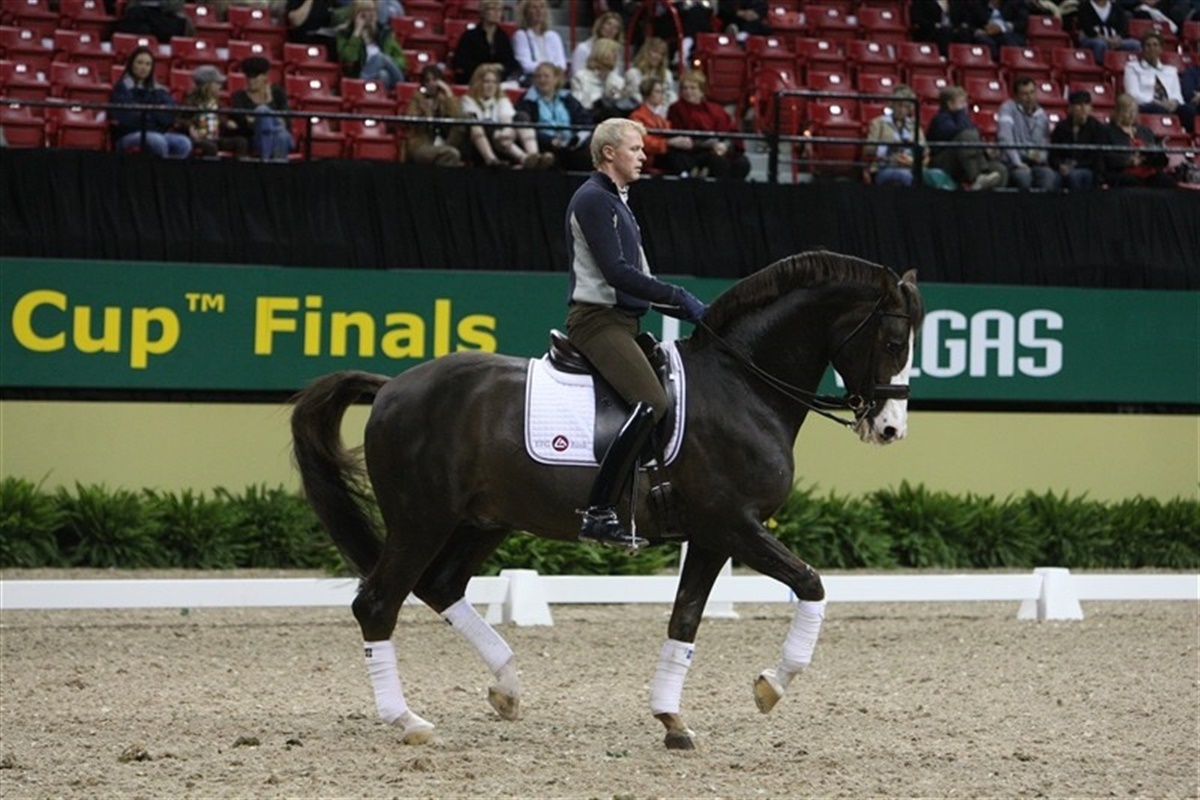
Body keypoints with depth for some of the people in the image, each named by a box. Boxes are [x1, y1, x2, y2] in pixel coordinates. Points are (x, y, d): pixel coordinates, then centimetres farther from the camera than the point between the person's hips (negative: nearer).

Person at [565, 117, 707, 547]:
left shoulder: (615, 201, 22)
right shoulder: (593, 200, -10)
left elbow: (633, 275, 22)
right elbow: (616, 272, -19)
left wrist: (684, 309, 9)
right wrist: (680, 299, -16)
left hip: (622, 321, 11)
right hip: (597, 319, -11)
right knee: (651, 403, -25)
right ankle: (599, 513, -28)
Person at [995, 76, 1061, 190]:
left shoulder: (1041, 115, 17)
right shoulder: (1008, 108, 0)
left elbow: (1046, 143, 18)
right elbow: (1005, 138, -13)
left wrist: (1041, 155, -8)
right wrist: (1017, 163, -25)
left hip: (1036, 164, 4)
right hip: (1011, 164, -4)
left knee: (1051, 176, -32)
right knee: (1023, 175, -40)